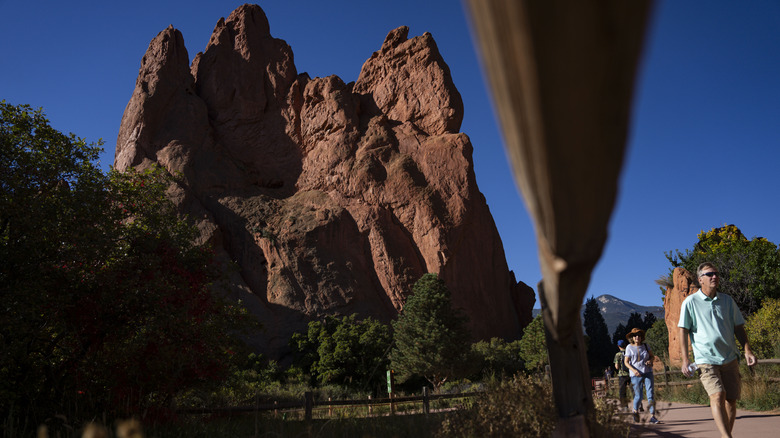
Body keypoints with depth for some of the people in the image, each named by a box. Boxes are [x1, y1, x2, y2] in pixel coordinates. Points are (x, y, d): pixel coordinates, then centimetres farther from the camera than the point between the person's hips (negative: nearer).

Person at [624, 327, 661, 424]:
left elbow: (653, 356, 16)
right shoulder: (629, 348, -2)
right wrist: (634, 370, -18)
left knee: (651, 394, -9)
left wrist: (650, 360, -7)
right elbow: (626, 362, -3)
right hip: (636, 375, -2)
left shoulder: (645, 346, 7)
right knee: (638, 396, 1)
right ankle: (636, 411, 30)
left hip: (648, 372, 2)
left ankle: (652, 417, -8)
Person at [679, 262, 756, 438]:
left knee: (731, 399, 5)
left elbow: (738, 327, 16)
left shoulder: (727, 300, 11)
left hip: (730, 358, 4)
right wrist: (685, 359, -7)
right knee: (717, 395, -20)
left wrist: (747, 350, 3)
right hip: (706, 359, -4)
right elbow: (683, 331, -2)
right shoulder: (690, 302, -2)